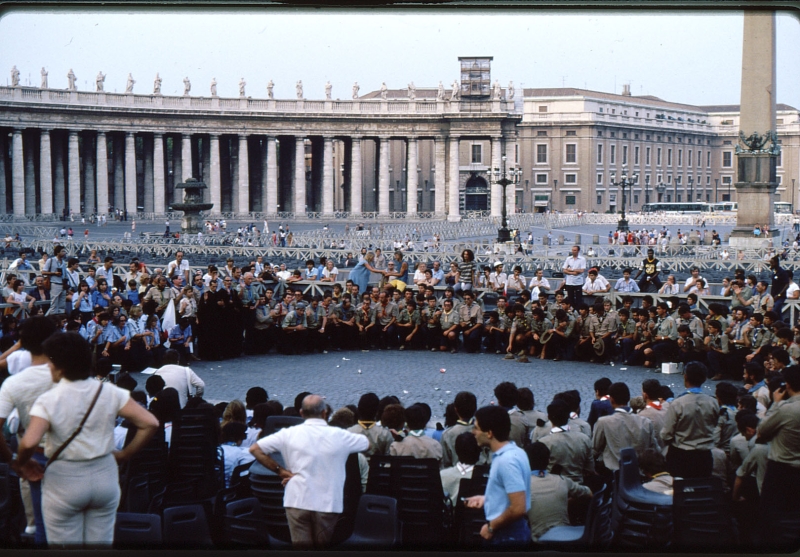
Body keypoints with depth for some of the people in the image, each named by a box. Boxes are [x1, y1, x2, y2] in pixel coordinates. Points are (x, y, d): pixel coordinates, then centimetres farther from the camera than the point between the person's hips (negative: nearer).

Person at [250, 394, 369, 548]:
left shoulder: (289, 434, 1)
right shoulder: (339, 436, 1)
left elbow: (255, 449, 1)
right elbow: (368, 444, 20)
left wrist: (280, 470, 3)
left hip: (297, 501, 0)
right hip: (328, 503, 0)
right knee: (324, 548, 11)